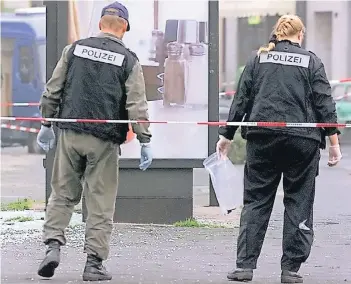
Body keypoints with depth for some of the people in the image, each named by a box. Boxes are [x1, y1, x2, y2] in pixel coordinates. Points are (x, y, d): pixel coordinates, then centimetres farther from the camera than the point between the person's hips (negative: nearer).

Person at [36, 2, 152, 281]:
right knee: (101, 203, 4)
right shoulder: (128, 60, -2)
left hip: (70, 134, 2)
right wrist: (145, 141, -3)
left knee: (62, 193, 13)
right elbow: (137, 105, -7)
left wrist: (46, 125, 17)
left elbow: (52, 91, 8)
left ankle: (53, 245, -3)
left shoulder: (75, 49, 6)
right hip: (105, 142, -2)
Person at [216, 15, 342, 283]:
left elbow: (241, 99, 8)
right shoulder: (311, 61, 4)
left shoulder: (258, 59, 8)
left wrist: (227, 135, 13)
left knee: (256, 201, 8)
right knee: (299, 203, 6)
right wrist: (334, 142, 1)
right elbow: (325, 103, -1)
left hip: (262, 138, 2)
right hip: (302, 140, -2)